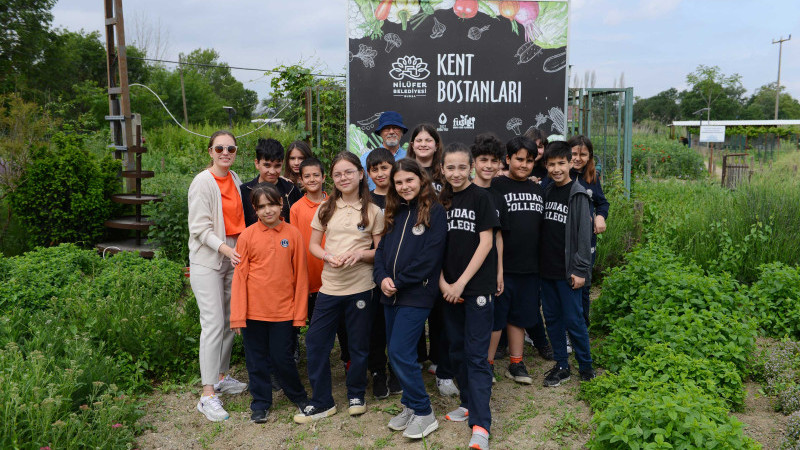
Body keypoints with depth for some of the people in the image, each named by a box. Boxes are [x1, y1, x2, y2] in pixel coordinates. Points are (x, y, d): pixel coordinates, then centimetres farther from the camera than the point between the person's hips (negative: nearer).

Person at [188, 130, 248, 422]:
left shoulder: (235, 179, 10)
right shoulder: (203, 182, -11)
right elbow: (200, 228, -15)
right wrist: (226, 250, -27)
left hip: (233, 257, 7)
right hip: (208, 259, -7)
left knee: (230, 320, 11)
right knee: (214, 324, -10)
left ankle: (221, 377, 27)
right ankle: (208, 395, -4)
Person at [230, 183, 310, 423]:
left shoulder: (293, 234, -2)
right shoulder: (247, 236, -2)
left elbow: (300, 276, 1)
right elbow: (239, 277, -1)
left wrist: (299, 313, -1)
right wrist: (238, 316, -5)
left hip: (283, 311, -1)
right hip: (254, 311, 1)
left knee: (282, 358, 5)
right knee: (256, 359, 11)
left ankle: (299, 396, 29)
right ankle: (260, 403, 29)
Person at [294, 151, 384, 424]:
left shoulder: (373, 211, 2)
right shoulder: (326, 209, 7)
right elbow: (313, 245, 9)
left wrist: (360, 253, -17)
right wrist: (329, 256, -11)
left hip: (360, 287, -2)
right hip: (329, 286, 2)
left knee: (358, 344, 8)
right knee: (315, 342, 1)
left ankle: (356, 396, 29)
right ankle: (322, 402, 14)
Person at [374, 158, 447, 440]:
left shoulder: (434, 211, -7)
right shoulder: (395, 213, 14)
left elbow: (430, 256, -15)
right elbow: (382, 248, 12)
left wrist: (399, 282, -14)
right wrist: (382, 277, -7)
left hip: (416, 294, -7)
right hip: (391, 294, 7)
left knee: (400, 353, -10)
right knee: (396, 352, 12)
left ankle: (423, 414, 5)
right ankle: (410, 405, 27)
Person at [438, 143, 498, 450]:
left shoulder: (480, 197, -5)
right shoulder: (441, 201, 8)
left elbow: (486, 243, -10)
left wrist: (461, 282, -13)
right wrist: (442, 283, -4)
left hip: (477, 286, -5)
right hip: (450, 289, 5)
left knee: (476, 355, -4)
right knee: (457, 350, 14)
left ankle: (480, 424, -1)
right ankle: (468, 403, 31)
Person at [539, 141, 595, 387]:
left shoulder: (577, 194, -9)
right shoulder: (547, 191, 10)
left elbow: (583, 234, -12)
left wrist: (580, 270, -15)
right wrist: (539, 262, 9)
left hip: (567, 271, -6)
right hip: (547, 269, 6)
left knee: (573, 320, -1)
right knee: (552, 318, 11)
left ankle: (586, 367, 16)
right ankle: (561, 366, 24)